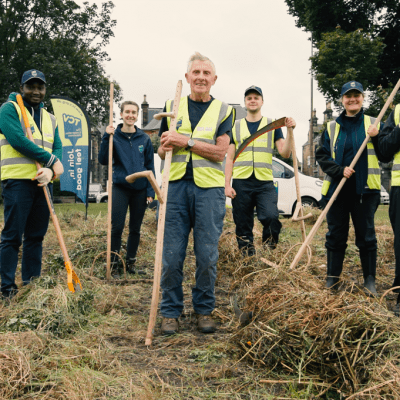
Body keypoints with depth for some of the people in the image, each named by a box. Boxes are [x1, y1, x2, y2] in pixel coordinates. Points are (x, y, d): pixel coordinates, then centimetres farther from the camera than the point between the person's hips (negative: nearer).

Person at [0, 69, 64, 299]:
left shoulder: (50, 118, 19)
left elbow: (58, 148, 8)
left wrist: (51, 171, -13)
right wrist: (50, 159, -13)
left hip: (42, 182, 6)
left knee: (36, 235, 10)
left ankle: (32, 283, 20)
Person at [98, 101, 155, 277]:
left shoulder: (144, 138, 5)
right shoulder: (114, 136, 1)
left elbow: (150, 166, 8)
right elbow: (103, 160, -6)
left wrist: (151, 191, 2)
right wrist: (106, 138, -16)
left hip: (140, 189, 2)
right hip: (120, 187, -2)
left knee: (135, 228, 10)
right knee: (116, 227, -5)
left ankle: (131, 263, 22)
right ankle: (114, 264, 7)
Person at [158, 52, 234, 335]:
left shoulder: (223, 111, 7)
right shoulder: (173, 107, 14)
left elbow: (219, 152, -5)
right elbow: (162, 151, 16)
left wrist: (185, 141, -12)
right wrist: (165, 148, -7)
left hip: (209, 188, -1)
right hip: (176, 185, 2)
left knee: (207, 256, 2)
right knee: (171, 255, 2)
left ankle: (204, 310, 19)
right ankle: (171, 312, 15)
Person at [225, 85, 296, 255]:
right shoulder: (236, 127, 13)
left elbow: (285, 153, 3)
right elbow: (229, 158, 10)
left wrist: (290, 132, -11)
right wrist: (227, 185, 1)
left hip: (265, 183, -1)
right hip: (241, 183, 1)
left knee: (270, 217, -23)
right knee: (243, 227, 3)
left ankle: (269, 244, 4)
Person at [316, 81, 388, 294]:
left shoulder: (373, 124, 6)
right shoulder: (332, 127, 9)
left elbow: (385, 155, 1)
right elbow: (321, 155, 4)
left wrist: (377, 138, -16)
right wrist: (340, 170, -11)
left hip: (365, 190, -1)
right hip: (337, 189, 1)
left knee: (366, 235, 3)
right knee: (335, 235, 7)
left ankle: (369, 280, 14)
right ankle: (332, 278, 17)